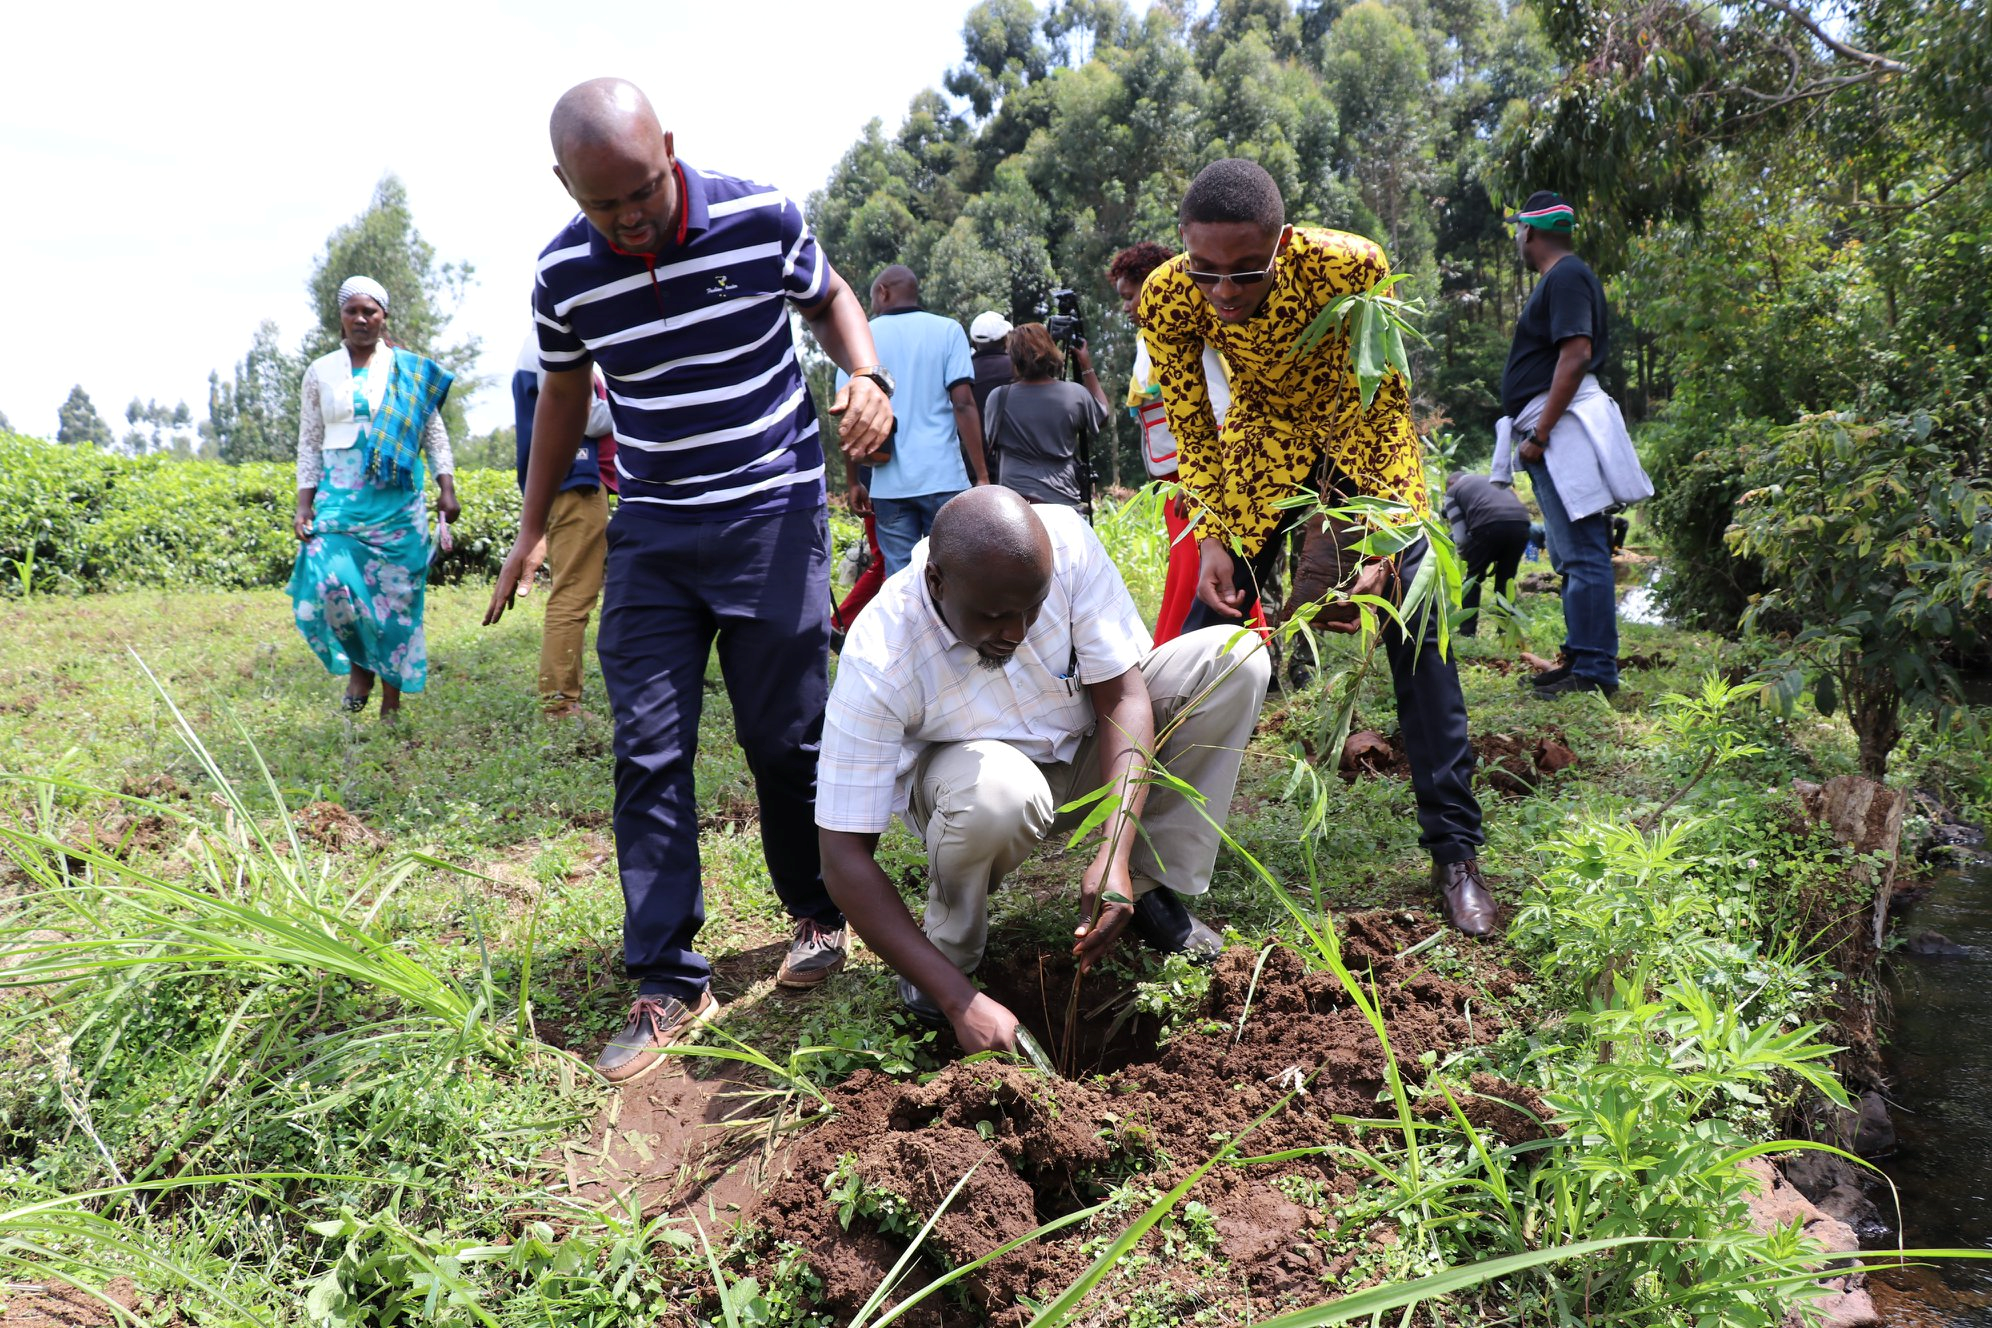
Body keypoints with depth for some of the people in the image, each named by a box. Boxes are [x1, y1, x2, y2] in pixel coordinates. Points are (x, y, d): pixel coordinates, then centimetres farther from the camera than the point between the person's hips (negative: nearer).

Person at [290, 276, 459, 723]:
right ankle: (358, 667, 7)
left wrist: (447, 488, -2)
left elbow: (434, 433, 9)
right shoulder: (320, 373, 10)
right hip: (339, 501, 1)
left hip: (397, 504, -1)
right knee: (327, 584, -18)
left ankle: (392, 704, 8)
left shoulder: (411, 369, 7)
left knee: (396, 597, -2)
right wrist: (303, 505, 2)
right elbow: (309, 444, 11)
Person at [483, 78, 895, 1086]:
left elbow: (829, 299, 9)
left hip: (772, 513, -2)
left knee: (785, 739, 3)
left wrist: (866, 377, -12)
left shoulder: (761, 217, -10)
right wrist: (532, 530, 15)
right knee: (647, 752, -2)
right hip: (649, 530, 3)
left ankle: (817, 914, 27)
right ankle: (667, 983, 6)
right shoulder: (564, 275, -4)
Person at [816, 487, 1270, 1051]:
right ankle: (951, 945, -10)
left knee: (1236, 656, -18)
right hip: (964, 767, -3)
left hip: (1085, 750, 4)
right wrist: (961, 1002, -37)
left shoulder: (1066, 542, -28)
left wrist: (1114, 854, -36)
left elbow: (1124, 694, -23)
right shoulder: (878, 661, -34)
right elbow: (845, 860, -32)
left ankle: (1152, 885, -8)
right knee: (995, 787, -41)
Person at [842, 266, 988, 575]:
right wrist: (981, 476, -5)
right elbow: (963, 405, -6)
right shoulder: (947, 330, 3)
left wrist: (853, 481, 11)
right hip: (943, 477, -1)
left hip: (889, 483, 1)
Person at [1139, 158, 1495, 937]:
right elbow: (1193, 429, -11)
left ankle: (1456, 852, 1)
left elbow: (1389, 408, -23)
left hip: (1359, 436, -1)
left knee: (1417, 627, -9)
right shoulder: (1168, 297, -25)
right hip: (1263, 443, 2)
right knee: (1206, 625, -2)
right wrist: (1212, 539, -21)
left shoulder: (1351, 267, -31)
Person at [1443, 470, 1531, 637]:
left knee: (1473, 577, 12)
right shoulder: (1493, 480, 37)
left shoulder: (1453, 490, 20)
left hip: (1489, 526, -4)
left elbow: (1460, 536, 11)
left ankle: (1466, 632, 8)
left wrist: (1464, 556, 31)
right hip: (1521, 523, 5)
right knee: (1506, 579, 19)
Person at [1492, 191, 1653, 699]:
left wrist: (1540, 433, -21)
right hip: (1558, 434, 11)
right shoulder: (1560, 277, 23)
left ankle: (1595, 672, -10)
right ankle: (1581, 658, 21)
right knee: (1574, 555, 14)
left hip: (1562, 428, -11)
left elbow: (1576, 356, -20)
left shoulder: (1566, 277, -9)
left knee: (1582, 555, -11)